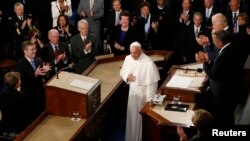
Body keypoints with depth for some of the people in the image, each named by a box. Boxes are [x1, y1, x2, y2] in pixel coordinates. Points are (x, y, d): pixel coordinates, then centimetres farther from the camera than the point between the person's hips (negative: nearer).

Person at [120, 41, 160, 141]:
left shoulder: (148, 63, -24)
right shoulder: (128, 58, -4)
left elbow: (152, 83, -21)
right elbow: (122, 71, 12)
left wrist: (149, 100, -19)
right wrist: (126, 77, -12)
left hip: (143, 94, -6)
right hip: (132, 92, 6)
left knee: (142, 118, 6)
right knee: (132, 116, 18)